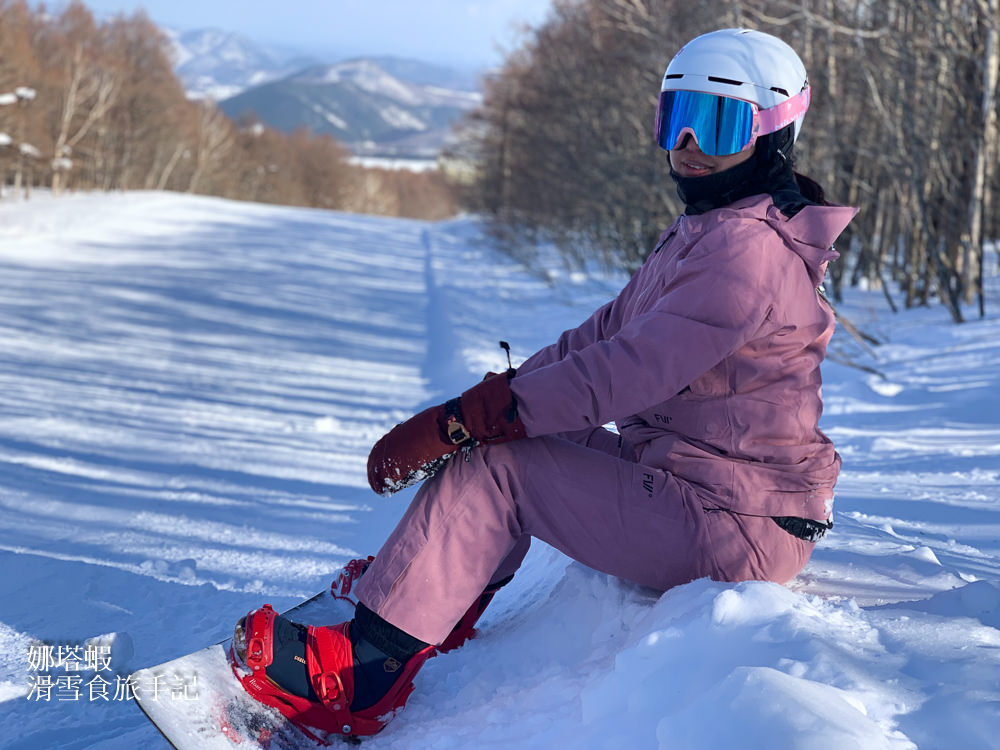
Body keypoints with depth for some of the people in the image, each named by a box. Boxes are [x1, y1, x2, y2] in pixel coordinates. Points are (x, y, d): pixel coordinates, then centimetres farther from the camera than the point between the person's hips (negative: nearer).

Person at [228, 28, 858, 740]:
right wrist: (492, 397, 0)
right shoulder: (699, 235, 14)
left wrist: (453, 425, -25)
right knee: (506, 433, 8)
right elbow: (603, 335, 13)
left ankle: (361, 672, -13)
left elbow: (622, 372, -27)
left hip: (734, 530, -10)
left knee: (492, 465, -16)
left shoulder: (749, 251, -20)